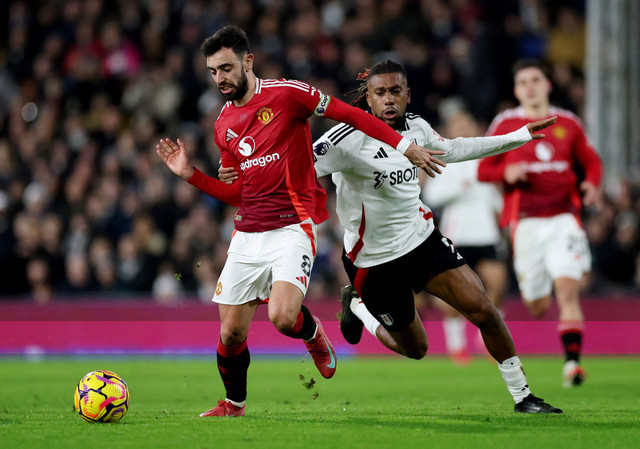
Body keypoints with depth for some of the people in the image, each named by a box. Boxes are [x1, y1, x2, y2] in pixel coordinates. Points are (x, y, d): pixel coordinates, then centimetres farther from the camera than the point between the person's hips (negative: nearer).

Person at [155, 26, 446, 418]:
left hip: (292, 229, -5)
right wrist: (190, 174, 9)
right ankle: (233, 405, 26)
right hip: (248, 235, 6)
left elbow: (350, 114, -3)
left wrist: (406, 147, -7)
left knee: (283, 317, -25)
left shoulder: (285, 94, -7)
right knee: (231, 333, 2)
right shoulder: (224, 125, 13)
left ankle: (314, 334, 11)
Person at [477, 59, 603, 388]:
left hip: (564, 216, 0)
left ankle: (572, 362, -21)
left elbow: (591, 161, 20)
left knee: (567, 288, -18)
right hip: (526, 221, 0)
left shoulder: (568, 123, 9)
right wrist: (506, 172, -14)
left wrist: (592, 185, -1)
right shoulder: (505, 124, 4)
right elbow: (483, 170, 7)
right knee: (537, 305, 3)